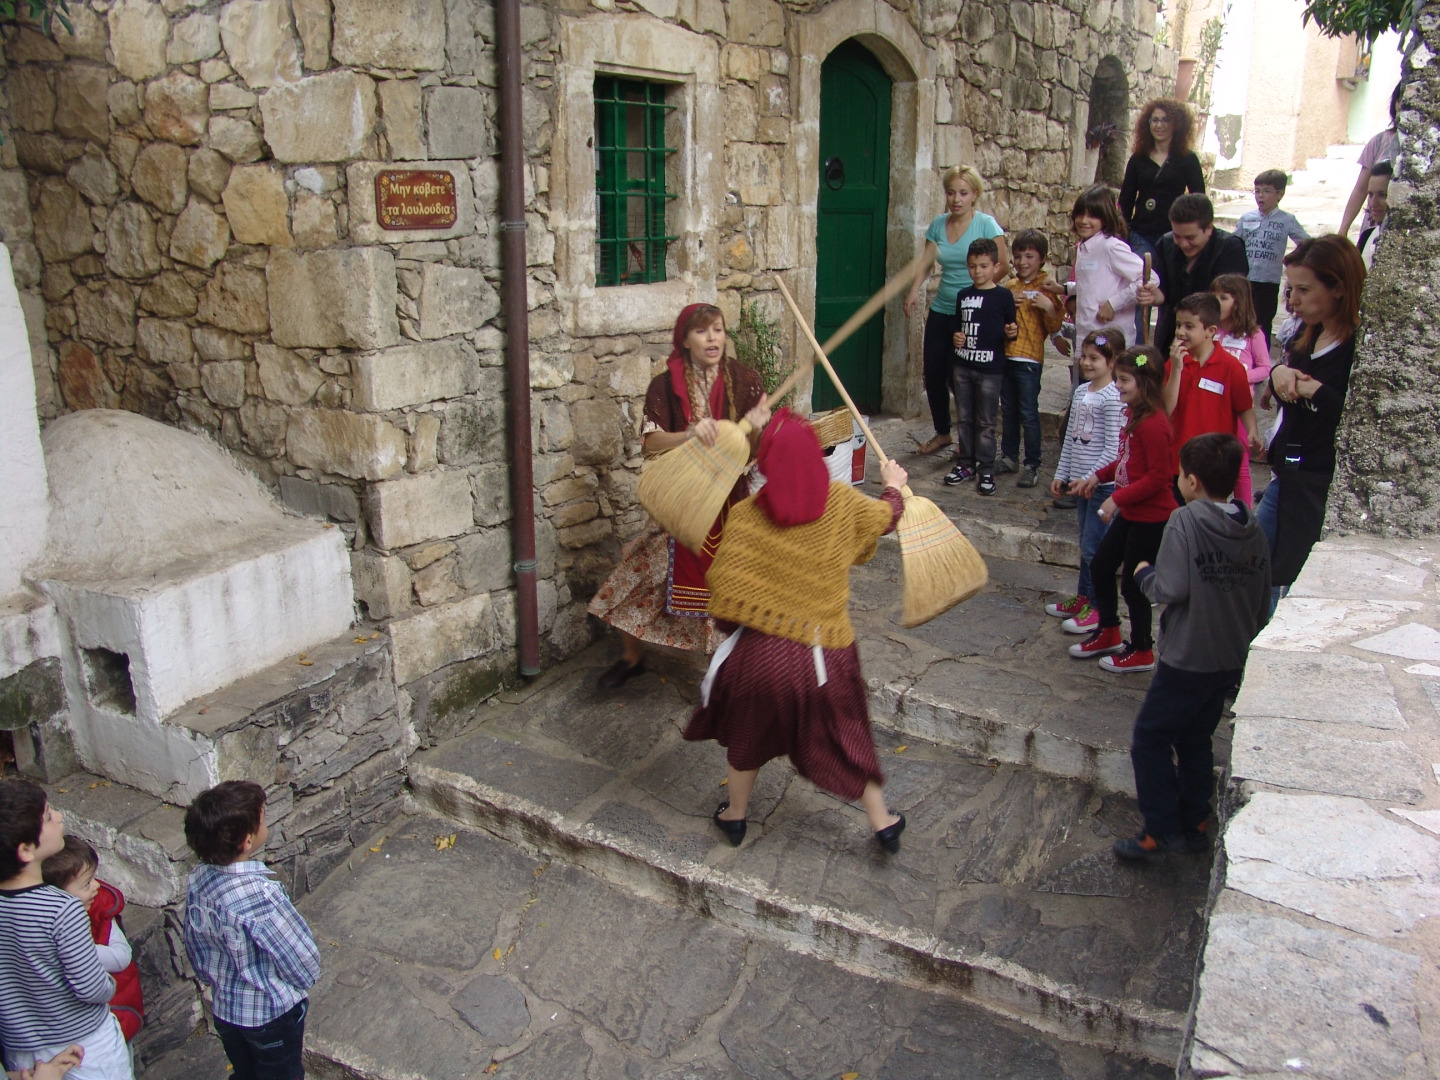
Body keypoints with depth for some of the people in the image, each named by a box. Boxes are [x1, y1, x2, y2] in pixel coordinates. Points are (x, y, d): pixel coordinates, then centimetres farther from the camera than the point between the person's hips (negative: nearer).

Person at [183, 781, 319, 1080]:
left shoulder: (197, 880, -15)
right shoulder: (261, 896, -37)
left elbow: (194, 944, 2)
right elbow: (303, 959, -24)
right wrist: (304, 982, -2)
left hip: (224, 1009, 6)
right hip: (272, 1014, -6)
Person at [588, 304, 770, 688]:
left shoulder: (743, 380, -5)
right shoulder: (666, 386, -6)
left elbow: (757, 449, -5)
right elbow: (650, 443, -16)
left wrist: (756, 428, -28)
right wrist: (690, 434, -33)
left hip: (731, 501, 0)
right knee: (638, 574, 4)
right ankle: (631, 657, 29)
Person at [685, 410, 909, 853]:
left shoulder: (746, 516, -12)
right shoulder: (842, 503, -7)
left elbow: (722, 585, -12)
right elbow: (886, 516, 14)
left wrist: (741, 621, 8)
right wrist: (894, 485, 35)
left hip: (761, 653, -1)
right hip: (826, 652, 1)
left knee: (746, 735, 23)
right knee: (843, 738, 20)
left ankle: (734, 816, 41)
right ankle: (883, 822, 34)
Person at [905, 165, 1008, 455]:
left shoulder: (986, 224, -7)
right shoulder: (938, 224, 7)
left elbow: (1004, 265, -8)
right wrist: (914, 290, -12)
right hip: (941, 310, 5)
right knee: (933, 374, 8)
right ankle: (942, 432, 28)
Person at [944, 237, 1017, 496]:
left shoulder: (1003, 296, -4)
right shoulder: (963, 296, 9)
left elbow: (1010, 328, 2)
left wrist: (1013, 332, -20)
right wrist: (956, 337, -2)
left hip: (990, 369, -5)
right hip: (963, 365, 5)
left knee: (985, 423, 1)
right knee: (963, 419, 12)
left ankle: (986, 471, 7)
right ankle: (965, 463, 23)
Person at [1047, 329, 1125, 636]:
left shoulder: (1112, 398, -15)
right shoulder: (1080, 392, 9)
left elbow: (1112, 449, -17)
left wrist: (1090, 479, -16)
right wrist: (1061, 474, 14)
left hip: (1102, 483, -8)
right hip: (1080, 480, 8)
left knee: (1093, 547, -3)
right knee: (1086, 544, 17)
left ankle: (1099, 607, 7)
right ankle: (1083, 597, 28)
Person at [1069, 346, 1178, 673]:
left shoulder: (1153, 424, -24)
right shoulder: (1134, 414, 6)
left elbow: (1158, 476, -25)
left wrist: (1118, 498, -23)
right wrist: (1098, 476, 6)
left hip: (1151, 518, -10)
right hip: (1130, 512, 10)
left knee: (1132, 583, 3)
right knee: (1100, 566, 18)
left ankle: (1141, 652, 22)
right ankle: (1108, 634, 36)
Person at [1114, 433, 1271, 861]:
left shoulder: (1186, 522, -18)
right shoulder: (1253, 529, 2)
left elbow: (1170, 590, -22)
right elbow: (1262, 603, 8)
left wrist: (1143, 574, -2)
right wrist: (1244, 641, 21)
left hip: (1187, 661, -7)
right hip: (1232, 661, 7)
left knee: (1150, 739, 5)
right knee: (1196, 740, 21)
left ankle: (1162, 830, 6)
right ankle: (1196, 823, 29)